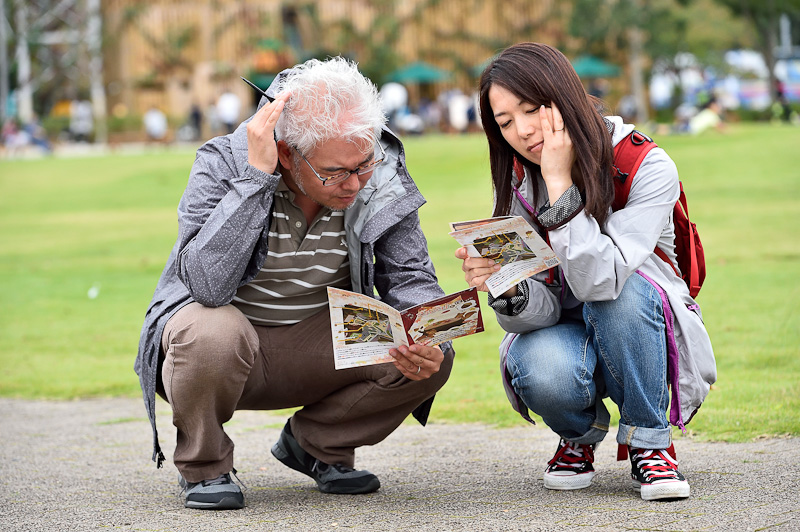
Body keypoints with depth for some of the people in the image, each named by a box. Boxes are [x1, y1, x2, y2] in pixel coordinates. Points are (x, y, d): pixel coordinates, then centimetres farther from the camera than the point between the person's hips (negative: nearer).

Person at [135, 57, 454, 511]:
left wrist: (426, 340, -28)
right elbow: (207, 285, -37)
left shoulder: (382, 173, -12)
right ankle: (204, 465, -7)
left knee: (432, 358, -19)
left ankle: (318, 444, 9)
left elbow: (410, 278, -5)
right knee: (212, 333, -39)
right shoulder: (223, 165, -23)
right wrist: (257, 176, -39)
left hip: (319, 345, 4)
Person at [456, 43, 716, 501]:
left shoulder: (648, 168, -20)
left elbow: (601, 281, -33)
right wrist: (503, 286, -34)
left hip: (644, 337, -2)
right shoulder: (518, 184, -8)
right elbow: (538, 312, -13)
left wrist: (561, 185, -35)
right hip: (565, 336, 2)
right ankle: (580, 435, 4)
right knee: (543, 372, -33)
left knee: (624, 292, -35)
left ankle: (650, 442, -13)